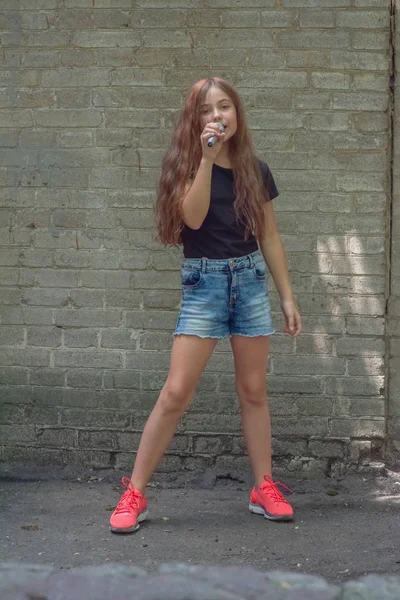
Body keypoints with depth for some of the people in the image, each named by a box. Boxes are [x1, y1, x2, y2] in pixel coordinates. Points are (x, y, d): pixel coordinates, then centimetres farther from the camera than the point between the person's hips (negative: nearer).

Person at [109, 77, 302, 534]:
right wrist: (207, 156, -22)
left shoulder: (255, 170, 8)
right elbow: (193, 217, -18)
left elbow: (270, 238, 11)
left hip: (251, 279, 3)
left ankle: (264, 488, 17)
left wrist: (287, 297, 10)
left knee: (253, 390, 8)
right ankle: (134, 494, 0)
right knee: (176, 392, -7)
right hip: (204, 280, -3)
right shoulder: (184, 164, -1)